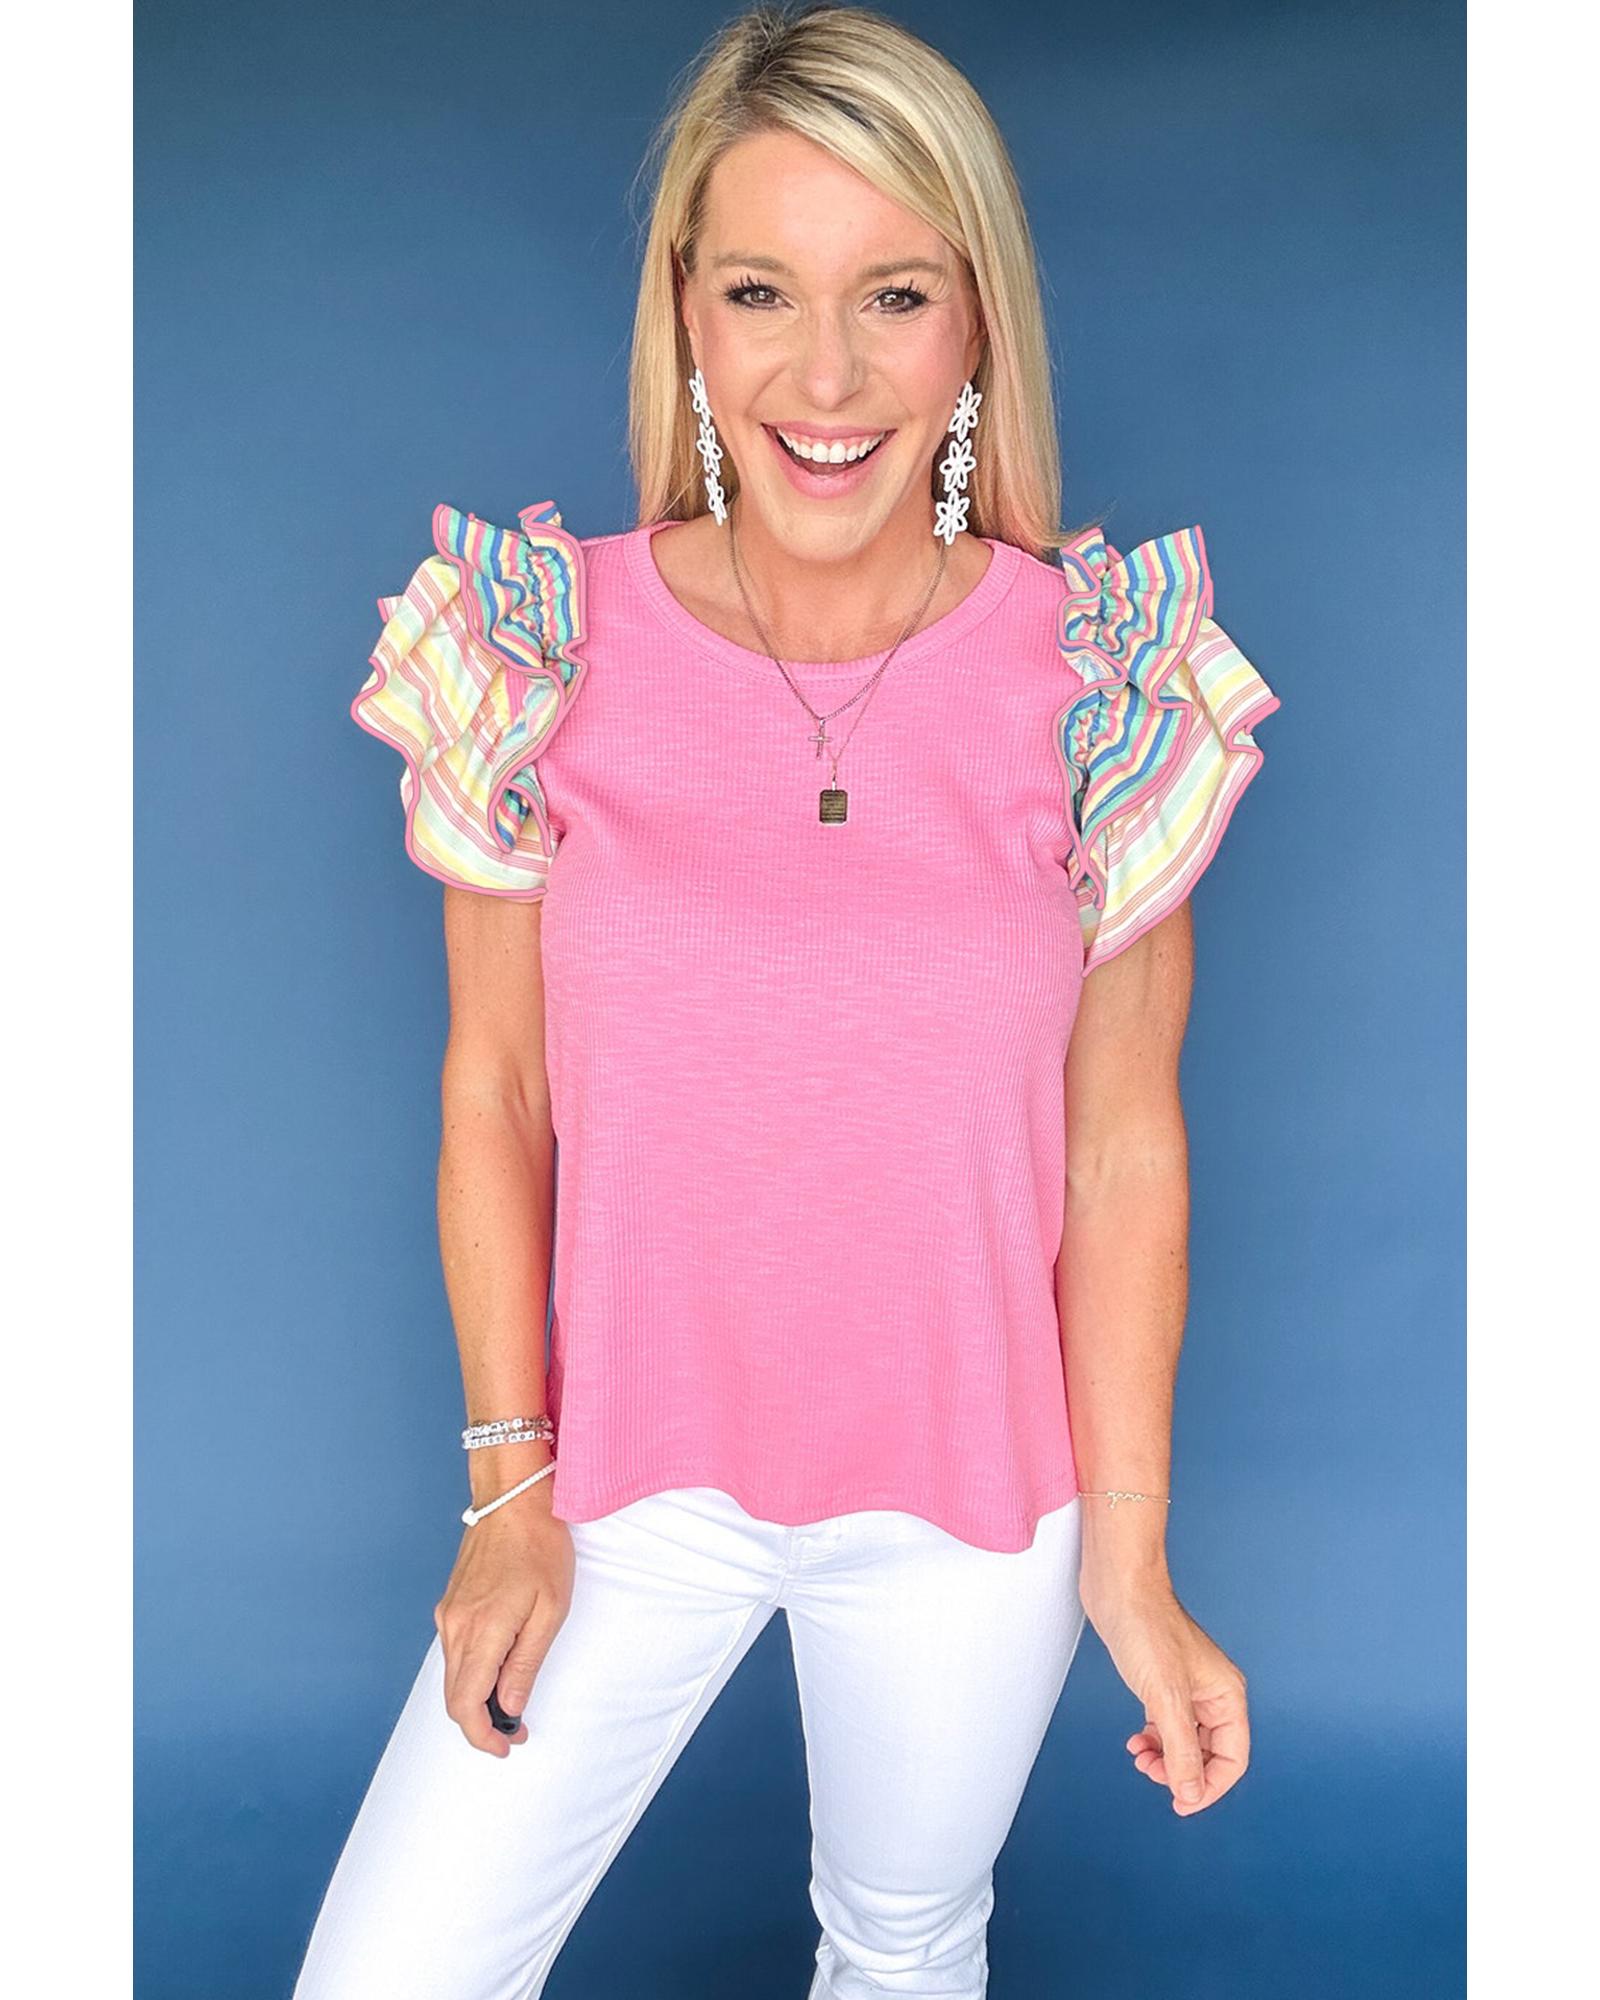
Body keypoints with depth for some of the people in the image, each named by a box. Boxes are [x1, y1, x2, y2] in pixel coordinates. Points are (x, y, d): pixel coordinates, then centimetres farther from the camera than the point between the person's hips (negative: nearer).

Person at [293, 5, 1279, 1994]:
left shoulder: (1104, 681, -13)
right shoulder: (543, 654, -12)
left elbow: (1122, 1143, -7)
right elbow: (494, 1092, -3)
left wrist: (1130, 1551, -4)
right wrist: (512, 1485, -3)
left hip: (972, 1499, 1)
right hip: (632, 1480, 0)